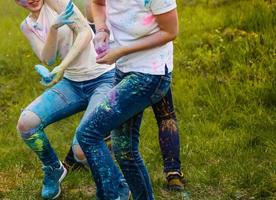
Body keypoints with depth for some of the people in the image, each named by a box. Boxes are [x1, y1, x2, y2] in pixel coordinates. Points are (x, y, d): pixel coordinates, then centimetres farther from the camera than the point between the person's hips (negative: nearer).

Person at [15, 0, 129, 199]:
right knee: (26, 123, -12)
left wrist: (62, 67, -29)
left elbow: (86, 31, -19)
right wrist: (54, 27, -26)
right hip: (73, 83, 6)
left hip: (104, 78, -6)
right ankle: (54, 169, 16)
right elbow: (47, 58, -8)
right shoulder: (27, 26, 9)